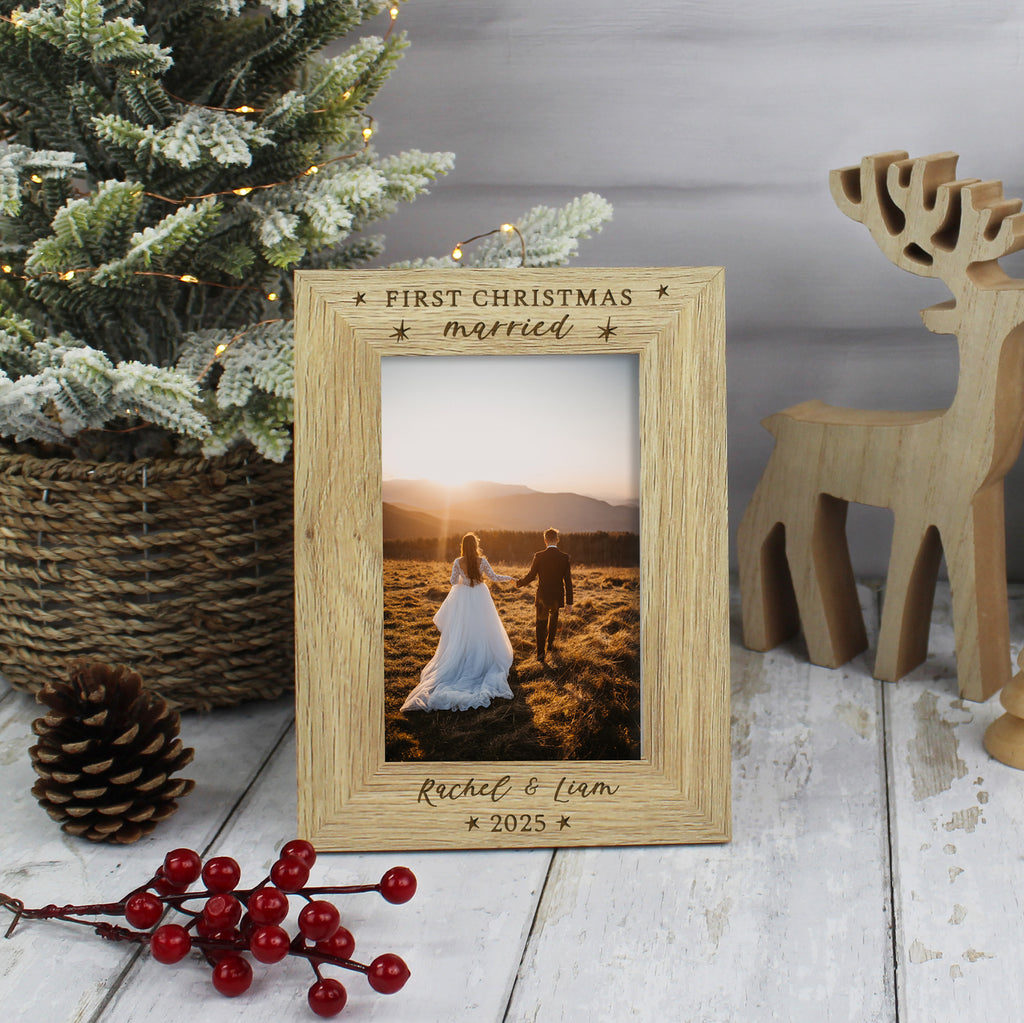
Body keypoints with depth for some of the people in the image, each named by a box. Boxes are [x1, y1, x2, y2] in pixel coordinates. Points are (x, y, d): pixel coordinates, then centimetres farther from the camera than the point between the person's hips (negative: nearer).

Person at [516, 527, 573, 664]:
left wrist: (518, 582, 12)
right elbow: (568, 581, -7)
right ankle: (550, 644, 43)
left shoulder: (539, 556, -13)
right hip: (557, 597, 2)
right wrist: (569, 602, -1)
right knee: (553, 618, 29)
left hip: (542, 597, -2)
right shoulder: (564, 557, -8)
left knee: (541, 625, 9)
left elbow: (530, 576, -9)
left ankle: (541, 653, 1)